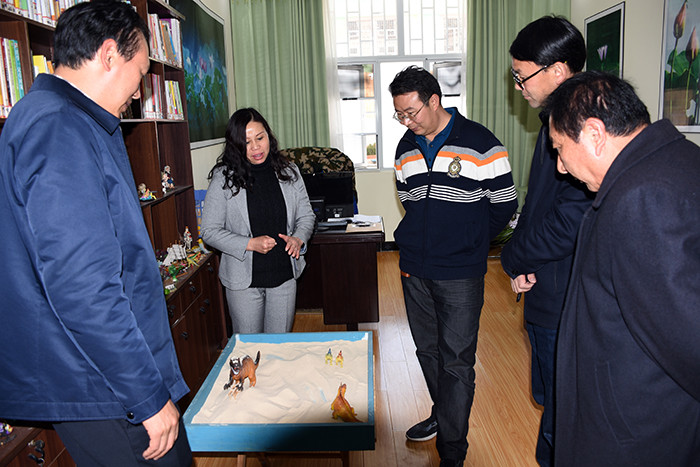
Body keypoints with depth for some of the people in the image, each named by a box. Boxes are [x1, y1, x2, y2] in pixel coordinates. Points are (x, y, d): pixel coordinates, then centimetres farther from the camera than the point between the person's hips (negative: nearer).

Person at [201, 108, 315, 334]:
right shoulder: (223, 179, -8)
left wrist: (298, 239, -13)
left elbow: (306, 216, 9)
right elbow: (209, 231, -8)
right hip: (244, 280, -2)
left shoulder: (288, 172, 2)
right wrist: (250, 244, -20)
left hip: (284, 275, 3)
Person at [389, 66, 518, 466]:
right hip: (414, 271, 6)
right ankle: (444, 415, 42)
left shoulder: (481, 145, -10)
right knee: (428, 350, 19)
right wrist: (414, 241, 13)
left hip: (460, 277, -6)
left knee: (456, 362, 0)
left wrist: (468, 240, 5)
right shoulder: (406, 148, 8)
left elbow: (504, 207, -4)